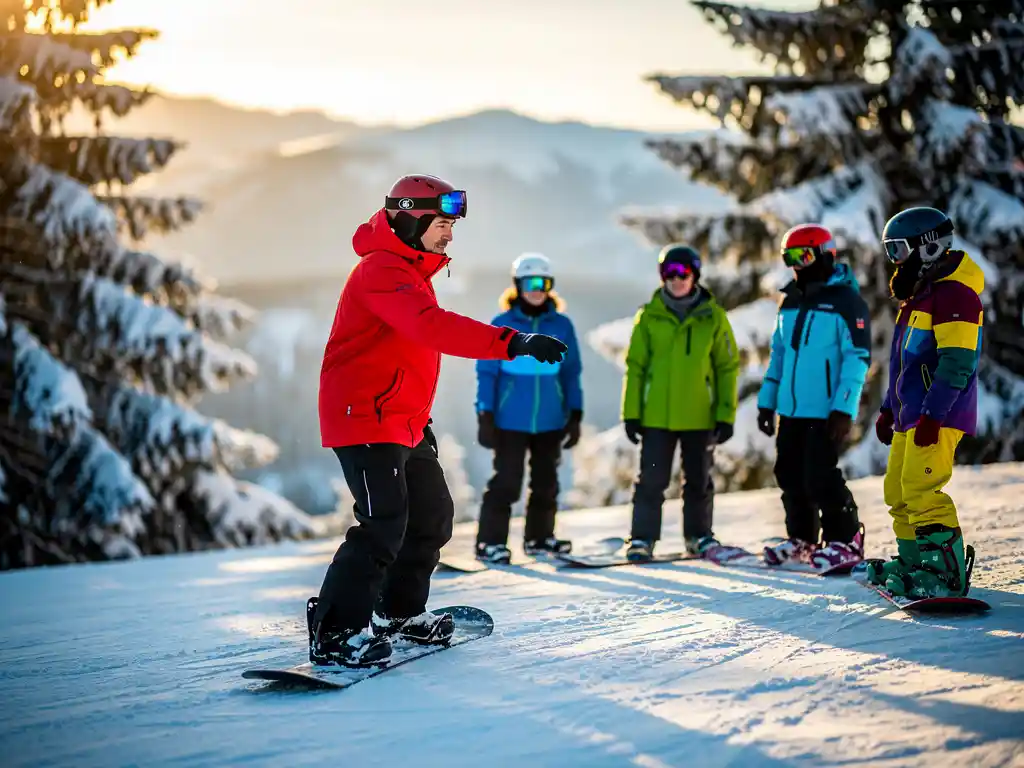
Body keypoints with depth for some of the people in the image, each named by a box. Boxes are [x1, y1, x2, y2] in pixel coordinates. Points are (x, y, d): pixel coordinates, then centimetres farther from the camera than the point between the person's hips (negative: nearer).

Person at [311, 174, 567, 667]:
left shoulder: (410, 270, 16)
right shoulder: (382, 272, -19)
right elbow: (433, 327, -35)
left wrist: (419, 418, 26)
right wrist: (513, 343, -41)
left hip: (406, 422, 10)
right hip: (364, 418, -10)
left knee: (433, 516, 14)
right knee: (385, 524, -15)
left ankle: (400, 611, 30)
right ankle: (334, 632, -9)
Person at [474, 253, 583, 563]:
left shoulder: (562, 326, 2)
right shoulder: (502, 325, -5)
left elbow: (571, 373, 8)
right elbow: (486, 373, -2)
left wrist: (575, 416, 6)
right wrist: (485, 417, -6)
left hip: (551, 421, 4)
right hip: (510, 421, -3)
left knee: (546, 482, 13)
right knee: (506, 482, -6)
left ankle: (539, 536, 27)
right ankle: (490, 541, 2)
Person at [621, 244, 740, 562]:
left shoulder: (713, 317, 1)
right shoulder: (649, 316, 1)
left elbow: (728, 367, 4)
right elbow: (635, 366, 4)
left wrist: (726, 414, -2)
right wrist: (631, 413, -1)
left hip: (700, 416, 1)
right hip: (656, 416, -1)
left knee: (699, 481, 11)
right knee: (651, 480, -2)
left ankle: (699, 535, 25)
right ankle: (642, 538, 5)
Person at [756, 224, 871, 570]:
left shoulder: (847, 301, -9)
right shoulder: (791, 301, 14)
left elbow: (858, 358, -14)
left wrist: (844, 409, -19)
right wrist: (766, 401, 16)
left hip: (825, 411, -8)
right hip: (790, 410, 8)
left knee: (820, 477, -10)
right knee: (790, 476, 10)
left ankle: (846, 540, 4)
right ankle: (802, 539, 24)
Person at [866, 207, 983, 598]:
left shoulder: (953, 294, -13)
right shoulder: (920, 294, 21)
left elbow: (956, 363, -21)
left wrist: (932, 415, -26)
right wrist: (888, 409, 27)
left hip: (938, 415, -11)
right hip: (911, 414, 11)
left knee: (921, 488, -19)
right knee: (898, 491, 13)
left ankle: (947, 573, -19)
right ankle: (914, 562, 24)